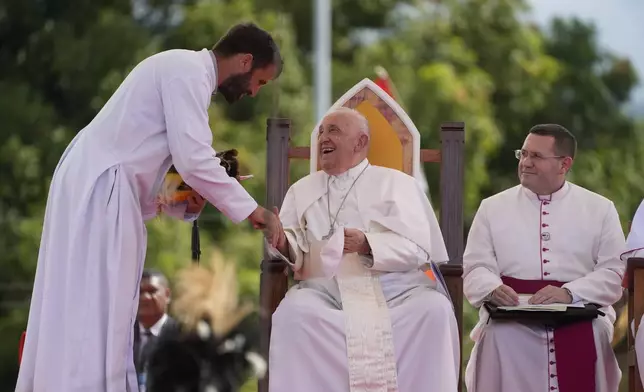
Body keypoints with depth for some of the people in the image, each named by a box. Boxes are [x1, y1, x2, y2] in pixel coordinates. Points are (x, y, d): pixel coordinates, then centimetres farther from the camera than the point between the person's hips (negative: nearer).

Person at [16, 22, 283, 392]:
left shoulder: (187, 71, 19)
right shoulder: (189, 70, -12)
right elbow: (194, 159, -20)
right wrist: (252, 211, -14)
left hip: (103, 188, 10)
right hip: (98, 188, -10)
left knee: (91, 308, 9)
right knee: (96, 310, -11)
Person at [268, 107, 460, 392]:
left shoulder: (396, 183, 12)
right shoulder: (302, 190, 21)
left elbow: (418, 248, -1)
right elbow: (295, 254, 9)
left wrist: (368, 246, -17)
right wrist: (283, 243, -15)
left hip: (393, 287, -1)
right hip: (327, 288, 1)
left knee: (434, 309, -31)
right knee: (293, 312, -32)